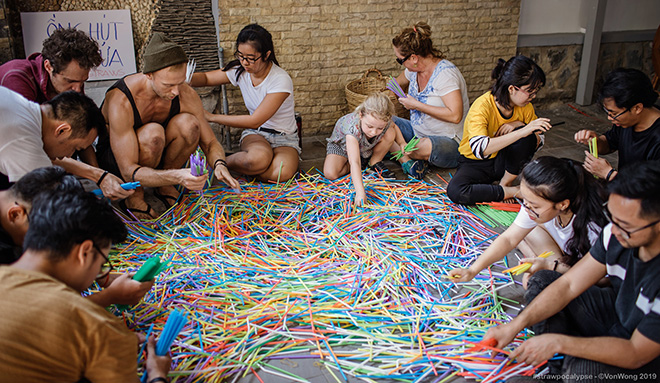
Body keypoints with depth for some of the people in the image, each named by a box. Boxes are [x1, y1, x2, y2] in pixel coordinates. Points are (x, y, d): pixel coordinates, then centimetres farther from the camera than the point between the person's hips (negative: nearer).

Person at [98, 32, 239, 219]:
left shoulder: (186, 95, -20)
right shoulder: (120, 102, -34)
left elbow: (210, 143, -10)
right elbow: (129, 172, -36)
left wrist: (219, 164, -34)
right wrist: (177, 177, -52)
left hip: (156, 155, 4)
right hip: (114, 159, -4)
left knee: (189, 124, -27)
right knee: (153, 133, -38)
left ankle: (164, 186, -6)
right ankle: (133, 195, -13)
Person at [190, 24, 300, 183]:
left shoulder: (281, 80, -21)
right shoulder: (239, 71, -4)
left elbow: (254, 121, -23)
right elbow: (205, 78, 10)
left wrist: (211, 117, -21)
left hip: (285, 138, -1)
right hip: (255, 134, 2)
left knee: (281, 173, -36)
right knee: (258, 158, -38)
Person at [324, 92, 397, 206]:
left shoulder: (385, 123, -32)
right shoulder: (353, 128, -47)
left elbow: (393, 126, -1)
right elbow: (354, 163, -53)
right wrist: (360, 192, -60)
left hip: (366, 146, 3)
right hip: (342, 144, -3)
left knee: (390, 135, -25)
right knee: (330, 174, -26)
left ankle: (374, 163, 0)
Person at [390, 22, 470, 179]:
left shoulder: (445, 73, -21)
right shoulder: (414, 69, 3)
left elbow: (455, 116, -29)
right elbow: (398, 83, 29)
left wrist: (416, 105, -24)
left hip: (450, 143, -7)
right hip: (418, 133, 8)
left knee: (426, 146, -42)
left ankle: (400, 151, -6)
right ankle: (408, 160, -23)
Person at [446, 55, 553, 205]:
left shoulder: (525, 107, -8)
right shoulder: (482, 106, -27)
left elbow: (539, 141, -1)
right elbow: (479, 149, -43)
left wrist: (519, 125, -21)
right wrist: (522, 131, -46)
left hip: (502, 159, 4)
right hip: (475, 163, -4)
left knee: (527, 138, -27)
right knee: (455, 191, -35)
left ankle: (506, 182, -9)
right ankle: (511, 192, -19)